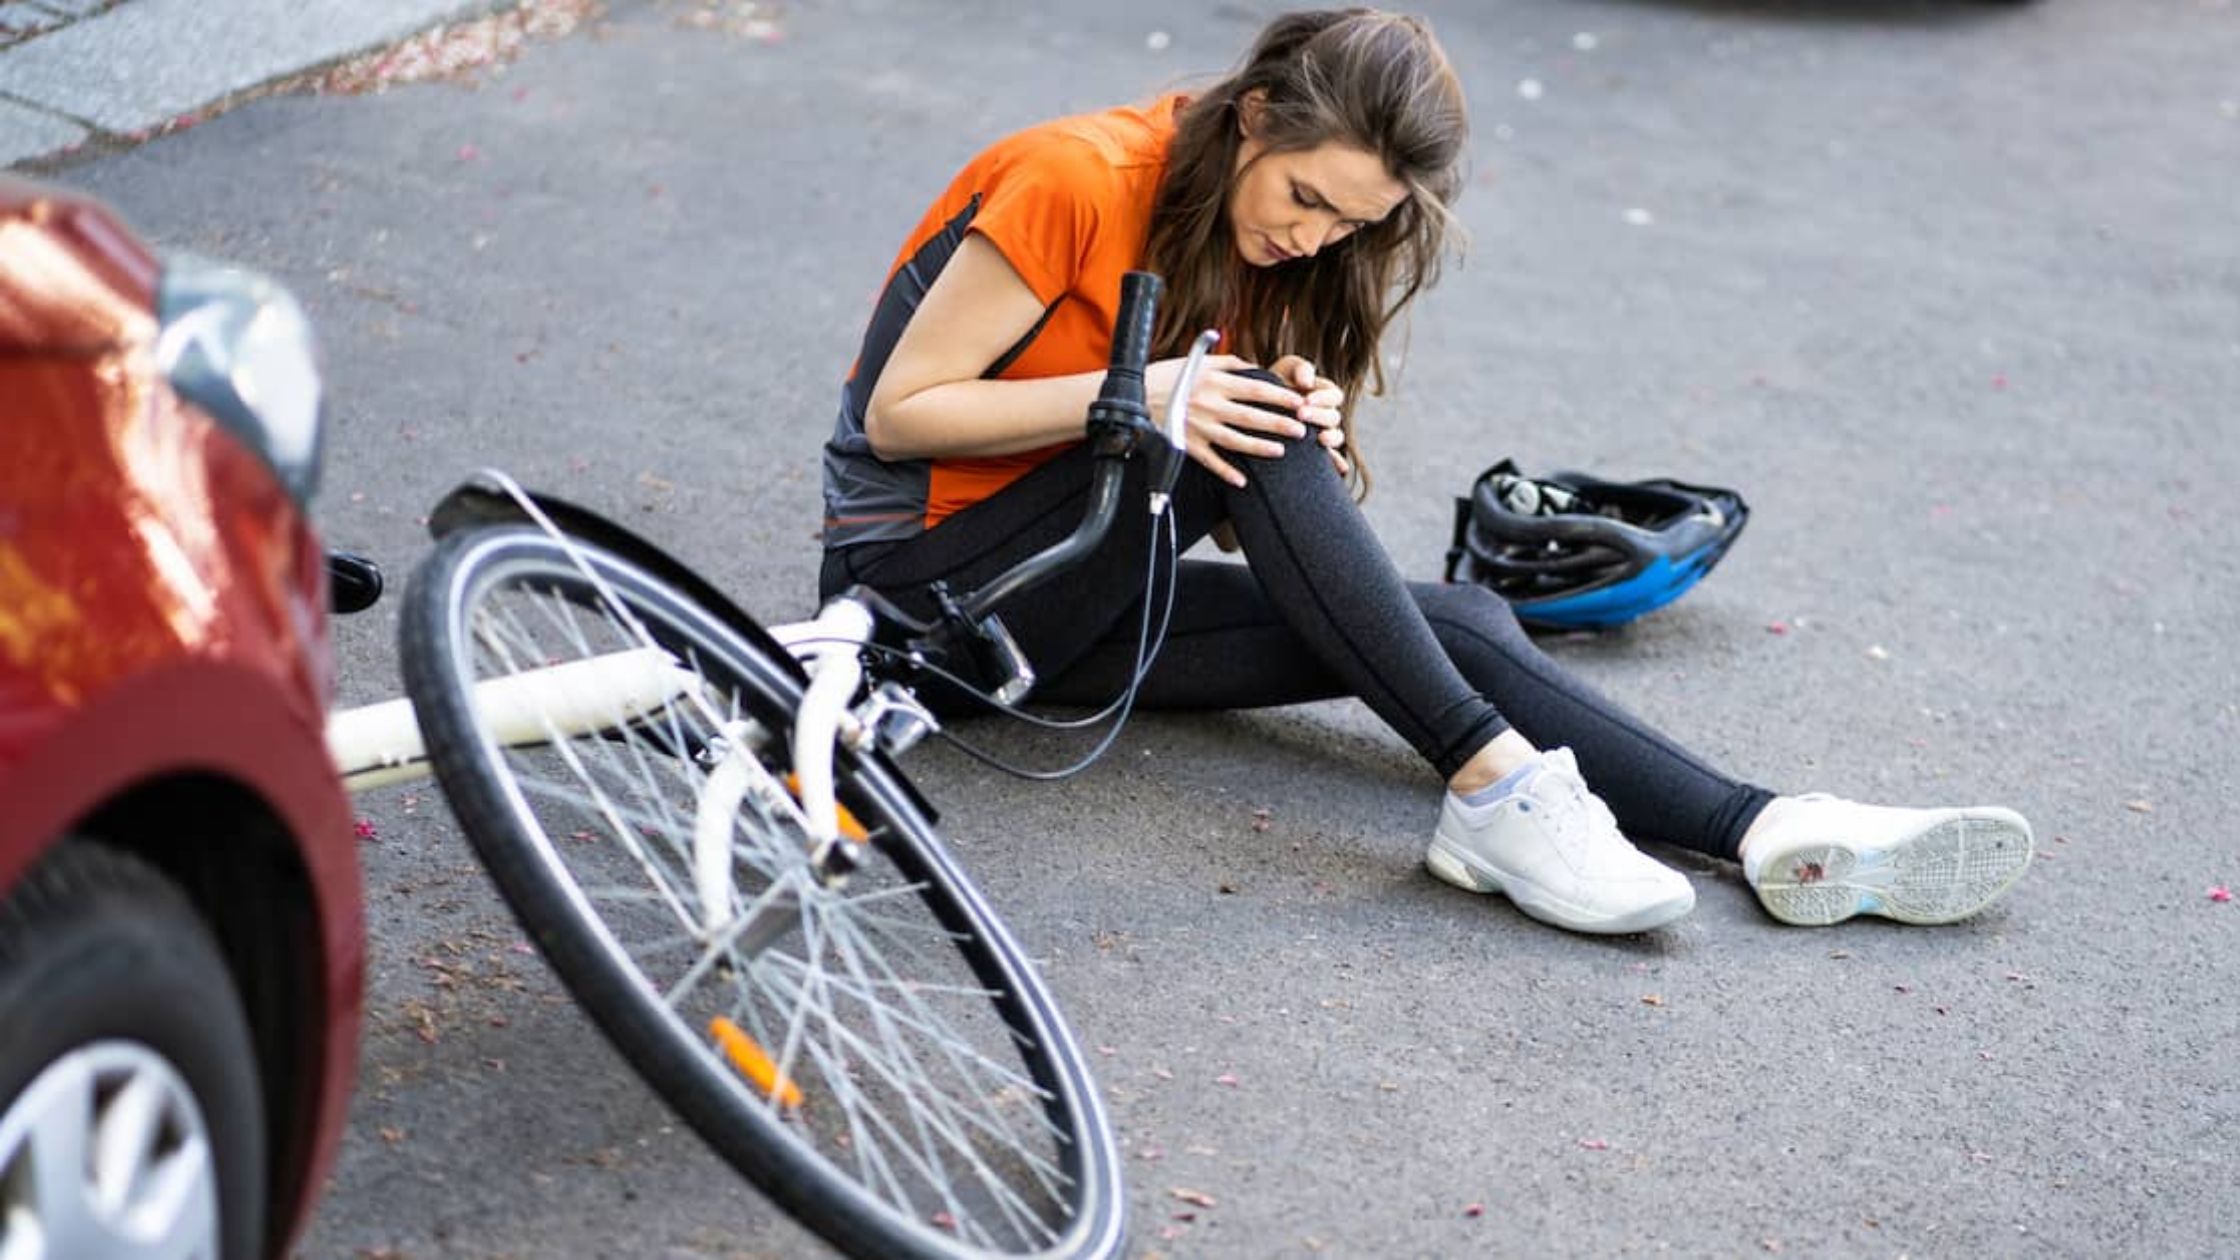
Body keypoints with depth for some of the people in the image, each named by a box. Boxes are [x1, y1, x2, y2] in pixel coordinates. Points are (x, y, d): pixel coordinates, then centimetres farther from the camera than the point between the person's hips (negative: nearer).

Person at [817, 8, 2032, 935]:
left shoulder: (1265, 249, 3)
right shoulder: (1078, 180, -18)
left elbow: (1246, 511, 3)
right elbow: (898, 412, -18)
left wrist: (1293, 430, -21)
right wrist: (1134, 398, -28)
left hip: (1075, 592, 6)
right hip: (924, 574, -6)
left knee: (1455, 621, -16)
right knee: (1240, 427, -32)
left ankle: (1772, 836, -28)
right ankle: (1494, 786, -35)